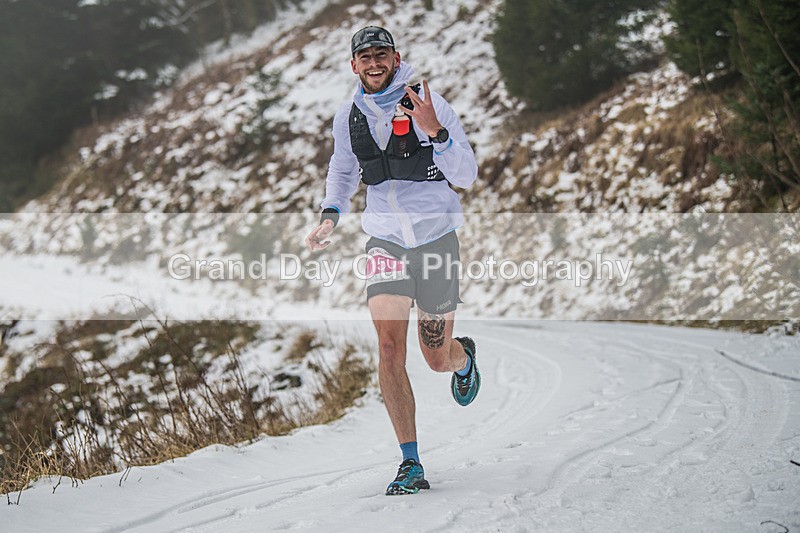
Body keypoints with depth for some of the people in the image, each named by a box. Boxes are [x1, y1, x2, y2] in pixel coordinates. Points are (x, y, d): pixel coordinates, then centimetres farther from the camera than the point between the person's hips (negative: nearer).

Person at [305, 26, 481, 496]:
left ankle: (465, 357, 46)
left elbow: (467, 176, -12)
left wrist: (436, 133, -28)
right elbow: (342, 174, 21)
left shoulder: (430, 104, -9)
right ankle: (412, 465, -12)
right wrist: (331, 216, 3)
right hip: (386, 239, 2)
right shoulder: (348, 117, 3)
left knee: (438, 359, 5)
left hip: (436, 237, -2)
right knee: (390, 346, -17)